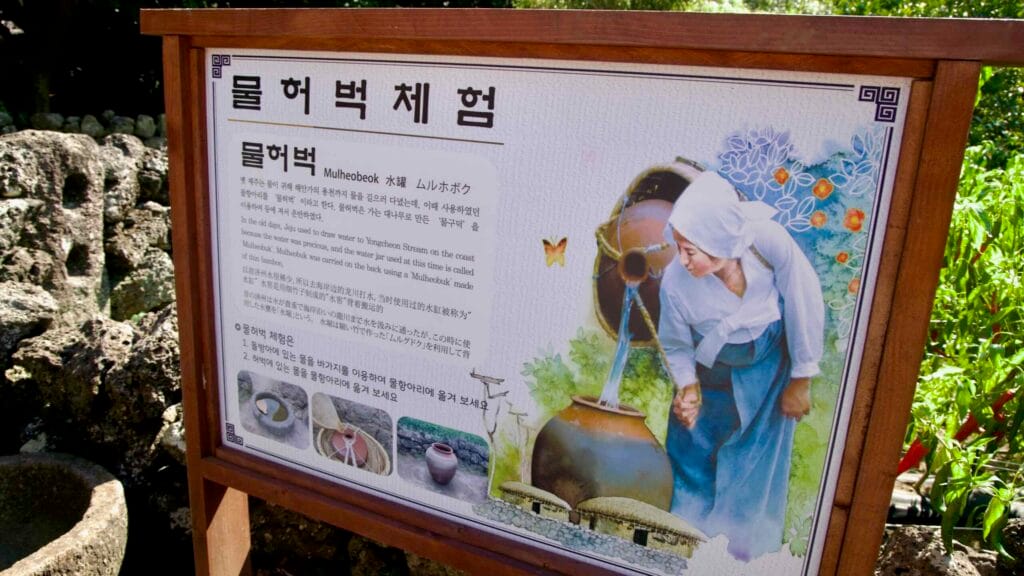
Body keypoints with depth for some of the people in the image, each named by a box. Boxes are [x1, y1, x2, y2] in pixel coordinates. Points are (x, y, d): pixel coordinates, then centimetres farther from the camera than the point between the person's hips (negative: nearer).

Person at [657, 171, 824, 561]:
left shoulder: (770, 242, -36)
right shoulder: (675, 282, -32)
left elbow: (805, 306, -18)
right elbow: (676, 345, -10)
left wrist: (801, 380, -8)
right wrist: (687, 387, -28)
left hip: (770, 367, 0)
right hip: (711, 374, 1)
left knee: (757, 468, 11)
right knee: (691, 459, 12)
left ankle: (748, 554, 37)